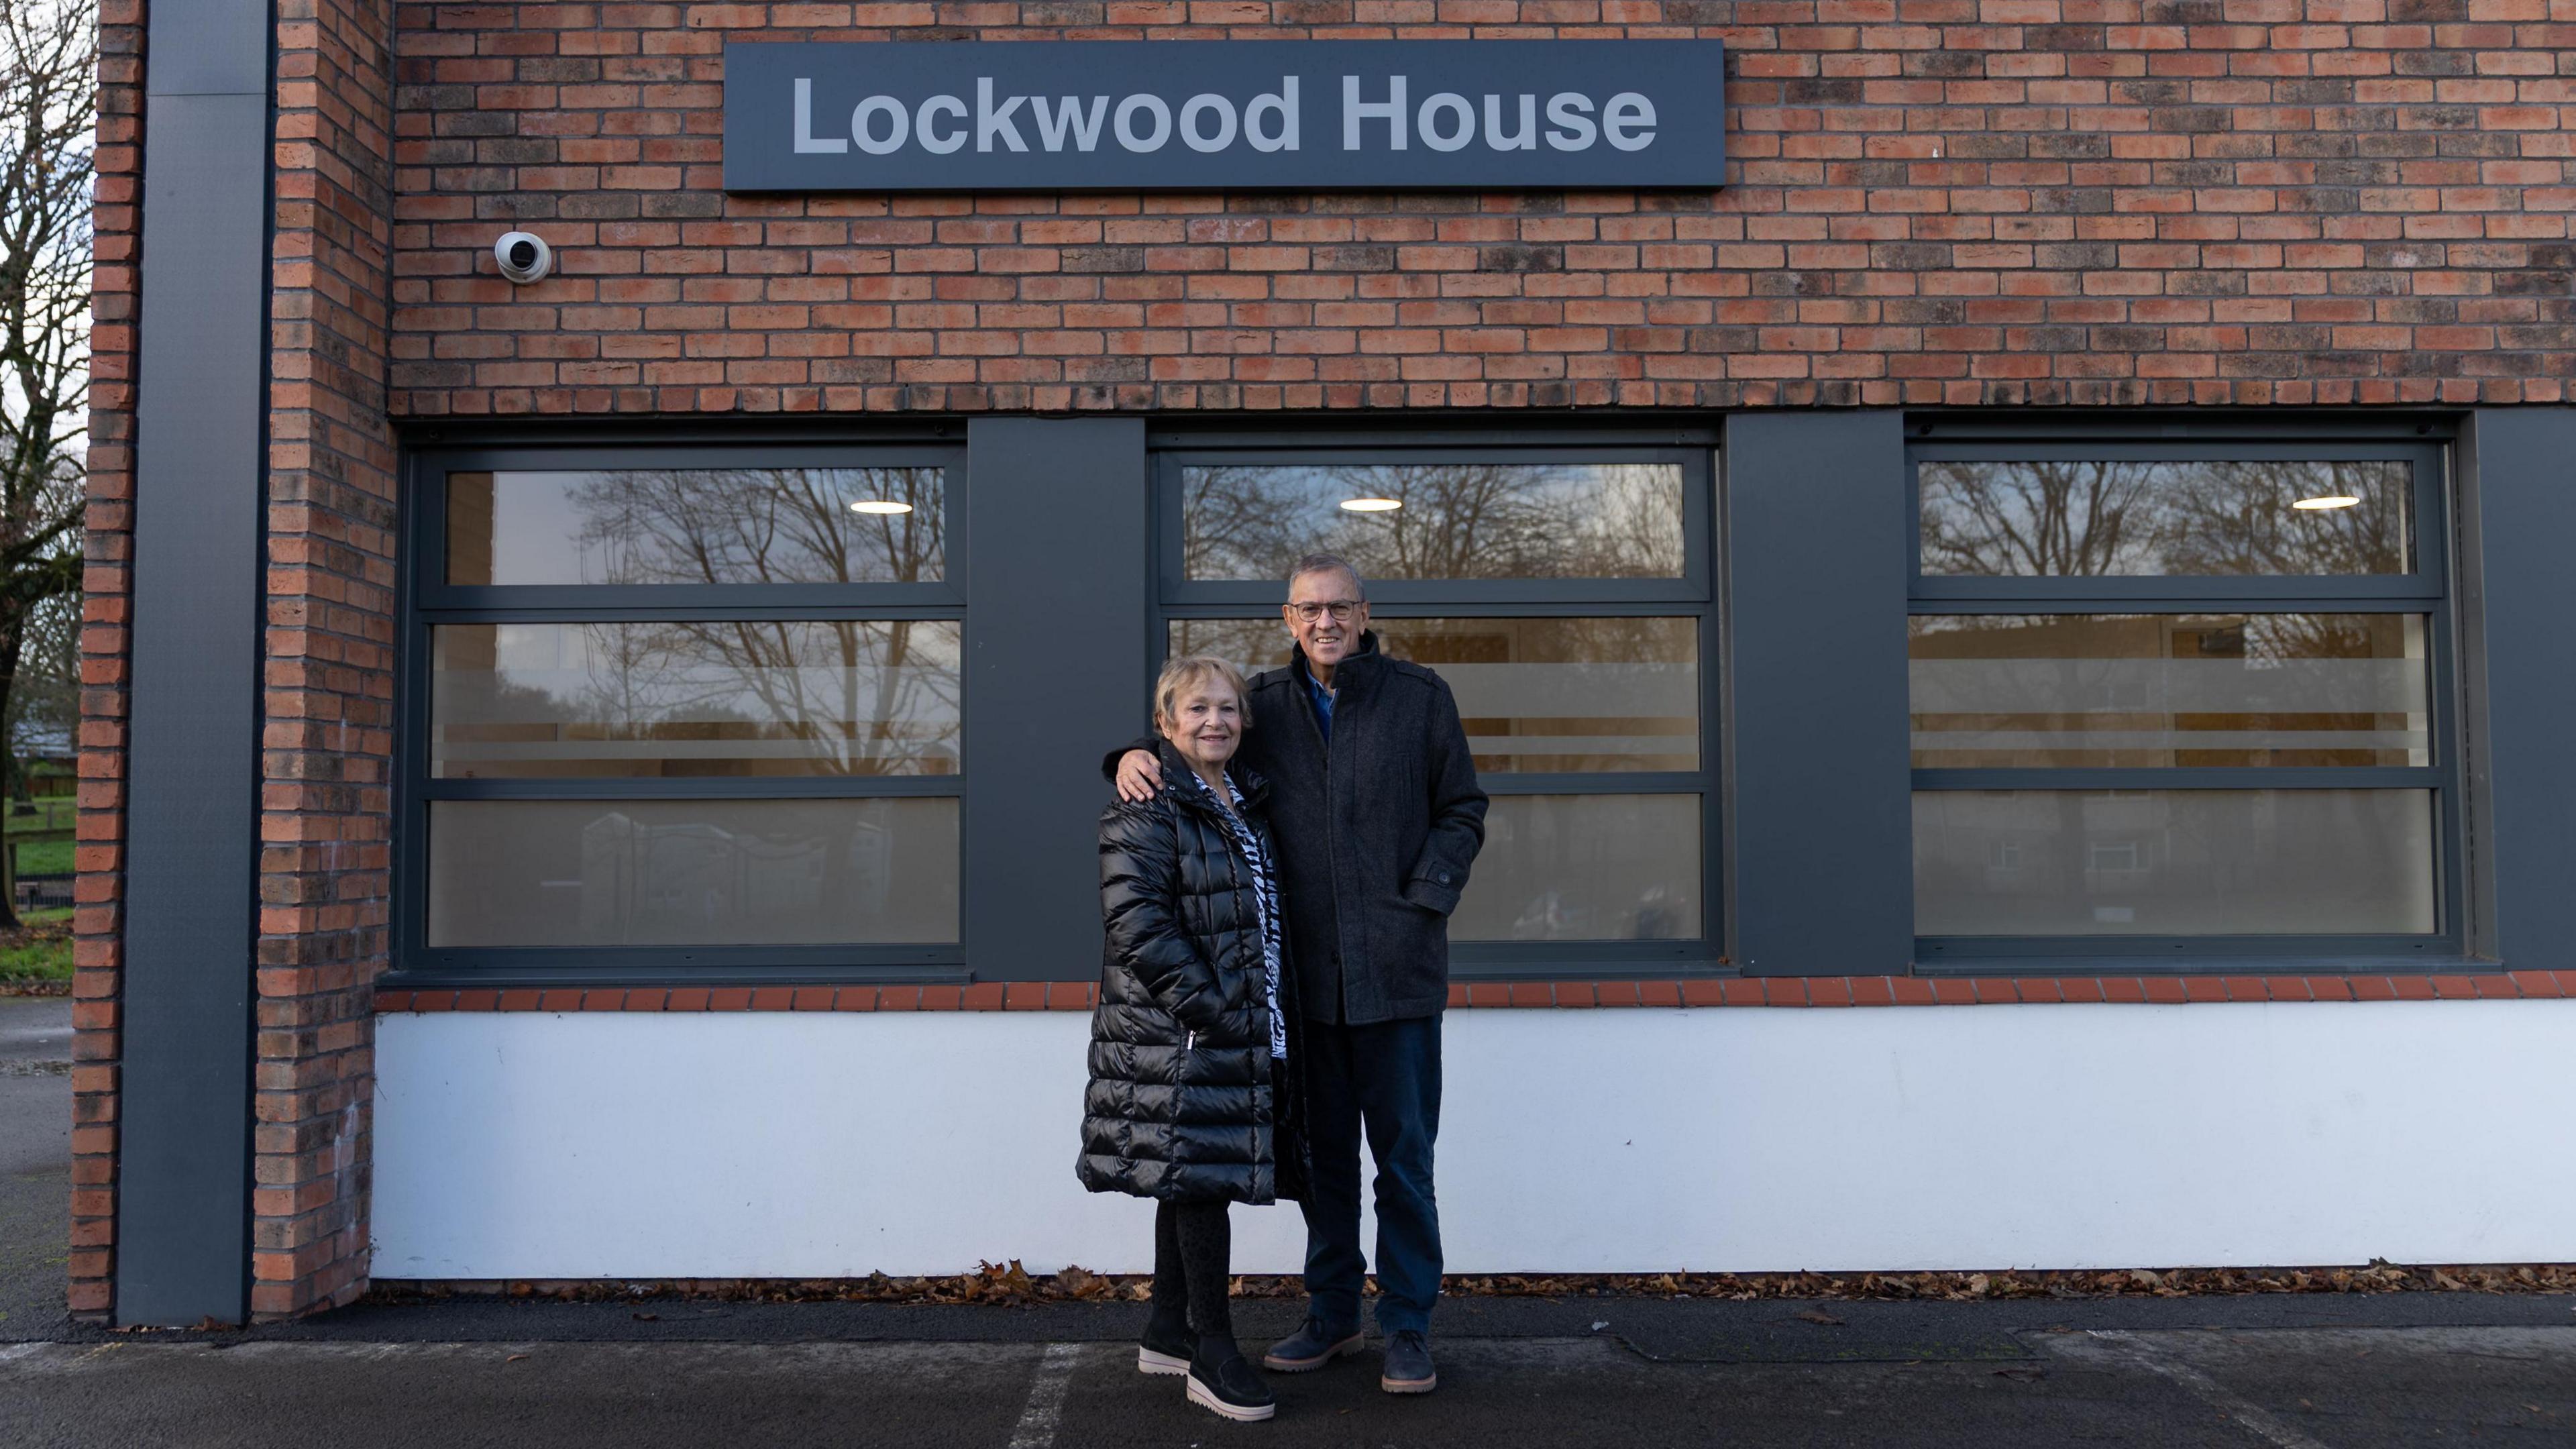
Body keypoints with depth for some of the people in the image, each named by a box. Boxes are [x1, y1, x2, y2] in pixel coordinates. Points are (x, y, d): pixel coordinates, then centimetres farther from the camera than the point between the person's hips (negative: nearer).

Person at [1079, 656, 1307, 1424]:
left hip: (1245, 1035, 8)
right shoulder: (1147, 808, -11)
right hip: (1176, 1039, -8)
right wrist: (1211, 1010, -22)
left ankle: (1167, 1330, 28)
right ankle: (1212, 1353, 6)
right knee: (1200, 1181, -4)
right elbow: (1138, 925, -19)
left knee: (1193, 1183, 16)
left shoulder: (1249, 801, 15)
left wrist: (1275, 1014, 14)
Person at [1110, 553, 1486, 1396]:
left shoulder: (1419, 697, 2)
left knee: (1403, 1156, 4)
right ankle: (1332, 1317, 26)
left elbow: (1461, 812, 5)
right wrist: (1135, 753, -5)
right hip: (1306, 974, 3)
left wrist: (1425, 899, -7)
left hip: (1396, 971, -2)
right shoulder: (1265, 703, 7)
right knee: (1323, 1155, 13)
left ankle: (1408, 1329, 15)